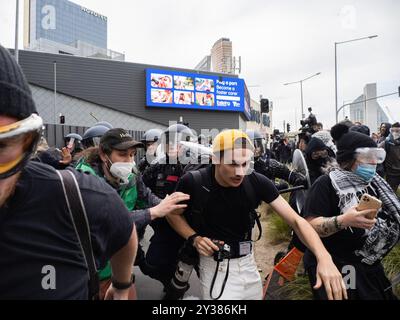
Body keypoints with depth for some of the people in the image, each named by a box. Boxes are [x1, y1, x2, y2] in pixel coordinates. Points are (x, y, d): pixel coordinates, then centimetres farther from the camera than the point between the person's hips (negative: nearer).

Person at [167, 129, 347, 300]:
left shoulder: (257, 182, -15)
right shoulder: (193, 183, -20)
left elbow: (295, 219, -18)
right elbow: (173, 213, -2)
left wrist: (324, 257, -32)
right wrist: (194, 238, -17)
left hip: (248, 261, 4)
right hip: (216, 266, -3)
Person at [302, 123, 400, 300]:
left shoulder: (373, 182, 7)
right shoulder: (326, 184, -18)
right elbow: (310, 226, -25)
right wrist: (342, 221, -38)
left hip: (369, 267, 8)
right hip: (334, 270, -7)